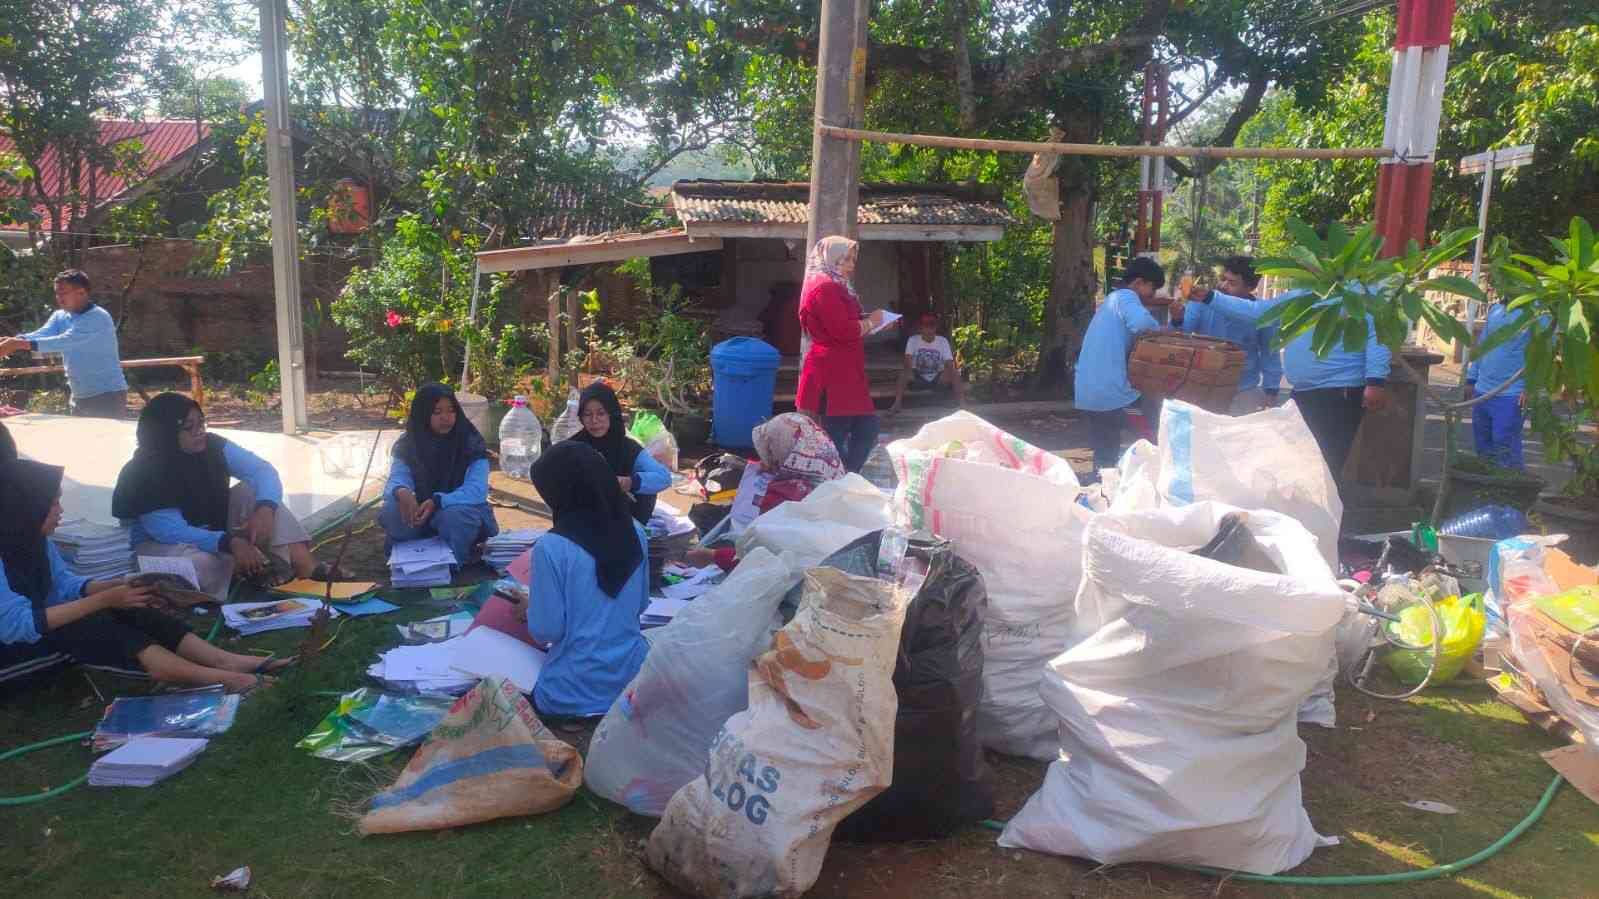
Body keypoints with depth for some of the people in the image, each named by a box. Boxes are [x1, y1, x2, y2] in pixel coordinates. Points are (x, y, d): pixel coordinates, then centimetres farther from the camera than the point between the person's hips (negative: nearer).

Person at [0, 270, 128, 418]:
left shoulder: (98, 317, -17)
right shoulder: (59, 317, 9)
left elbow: (65, 341, -28)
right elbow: (42, 334, -8)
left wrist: (23, 344, -36)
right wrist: (15, 341, -29)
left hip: (108, 396, -8)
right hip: (80, 397, 8)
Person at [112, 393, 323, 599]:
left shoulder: (212, 447, -12)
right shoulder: (142, 476, -26)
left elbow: (262, 470, -16)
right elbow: (173, 532, -33)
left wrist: (265, 509, -37)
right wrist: (231, 543, -45)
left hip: (212, 531, 6)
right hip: (160, 544, -5)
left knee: (252, 490, -18)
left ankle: (306, 568, -28)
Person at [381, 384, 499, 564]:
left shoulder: (471, 443, -13)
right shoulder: (407, 444, -4)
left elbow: (477, 489, -23)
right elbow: (396, 480, -14)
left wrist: (438, 502, -39)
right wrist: (401, 492, -41)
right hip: (423, 513, 2)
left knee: (453, 517, -37)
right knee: (392, 513, -29)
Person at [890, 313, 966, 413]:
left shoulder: (943, 341, -6)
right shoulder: (913, 340, -8)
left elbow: (949, 364, -14)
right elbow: (908, 362, -19)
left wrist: (946, 372, -37)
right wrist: (909, 372, -42)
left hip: (938, 380, 0)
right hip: (918, 380, 0)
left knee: (954, 373, -27)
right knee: (903, 373, -29)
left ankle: (962, 403, -27)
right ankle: (897, 403, -30)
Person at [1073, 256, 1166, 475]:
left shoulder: (1111, 299, 25)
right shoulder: (1125, 297, -5)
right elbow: (1142, 323, -27)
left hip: (1086, 392, 9)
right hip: (1110, 392, -9)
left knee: (1104, 456, 16)